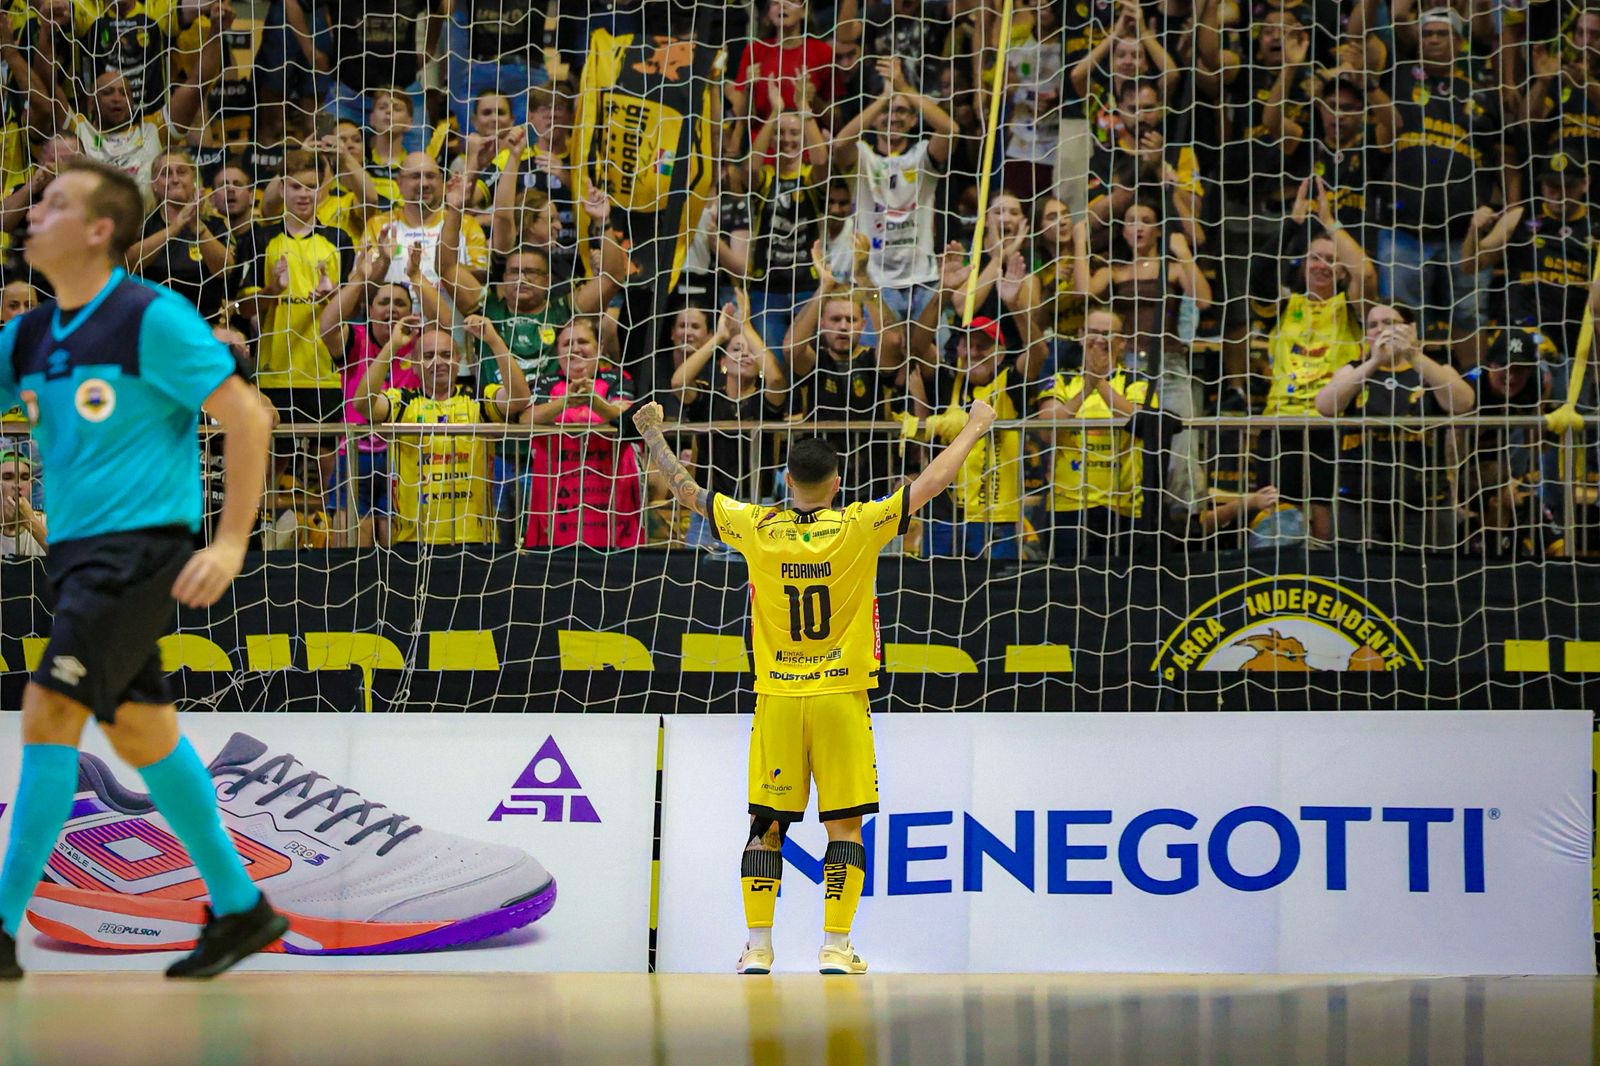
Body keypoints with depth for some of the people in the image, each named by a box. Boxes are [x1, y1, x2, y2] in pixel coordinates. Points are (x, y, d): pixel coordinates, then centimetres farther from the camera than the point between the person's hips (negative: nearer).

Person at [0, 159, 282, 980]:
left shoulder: (152, 318, -11)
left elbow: (246, 415, -12)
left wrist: (230, 543, -16)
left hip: (142, 546, -8)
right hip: (77, 551, 8)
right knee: (138, 727, 13)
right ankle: (239, 906, 24)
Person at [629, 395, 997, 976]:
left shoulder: (757, 530, -3)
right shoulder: (860, 527, -7)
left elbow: (687, 491, 10)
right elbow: (931, 482, 1)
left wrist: (653, 434, 24)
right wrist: (974, 427, 14)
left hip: (777, 700, 2)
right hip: (840, 698, -2)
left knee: (767, 826, 7)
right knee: (845, 826, 3)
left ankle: (758, 947, 5)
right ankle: (835, 947, -2)